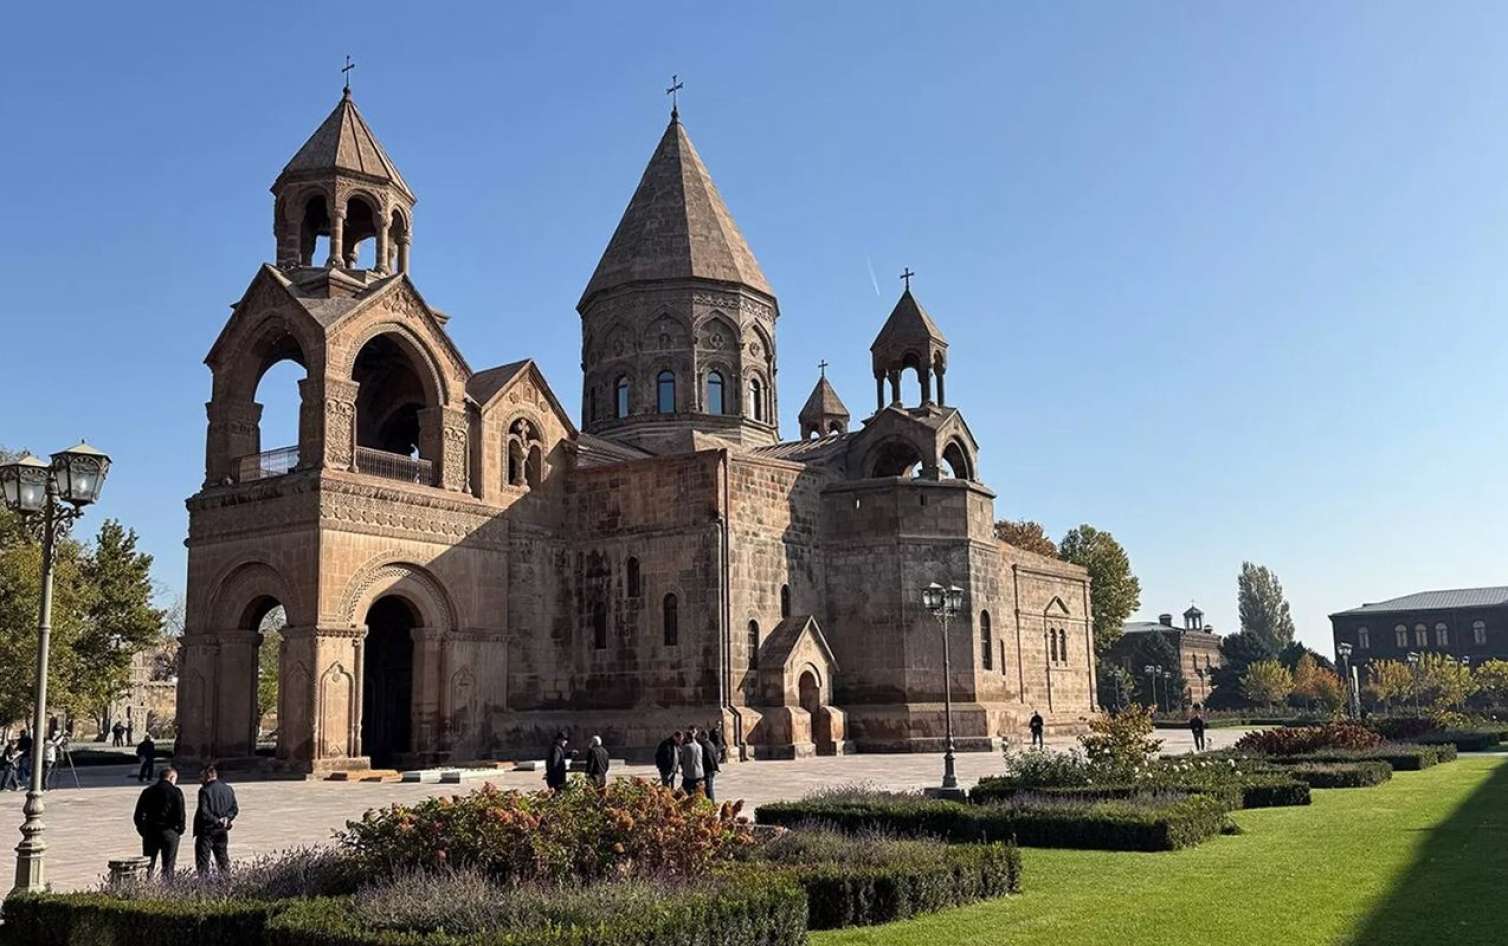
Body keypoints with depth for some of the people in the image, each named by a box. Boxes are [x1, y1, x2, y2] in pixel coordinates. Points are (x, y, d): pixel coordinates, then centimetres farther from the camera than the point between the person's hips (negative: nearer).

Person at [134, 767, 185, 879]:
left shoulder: (147, 791, 8)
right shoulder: (176, 792, -5)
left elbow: (138, 814, 8)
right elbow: (180, 814, -10)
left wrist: (142, 830, 15)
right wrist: (180, 830, 3)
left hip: (150, 831, 3)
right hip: (169, 831, -3)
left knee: (148, 866, 11)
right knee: (168, 867, 3)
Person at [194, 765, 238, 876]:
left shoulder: (205, 790, -12)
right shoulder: (228, 789, 7)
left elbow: (203, 811, -19)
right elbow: (235, 809, 7)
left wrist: (217, 821, -12)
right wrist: (226, 819, -3)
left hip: (207, 830, -6)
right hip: (222, 831, 6)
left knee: (203, 860, 0)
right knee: (223, 859, 15)